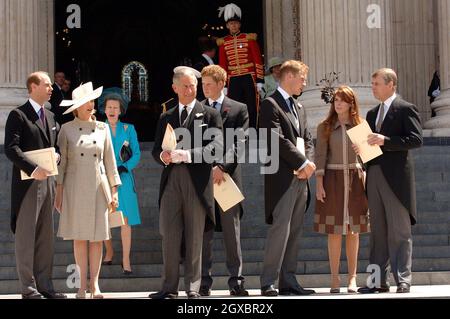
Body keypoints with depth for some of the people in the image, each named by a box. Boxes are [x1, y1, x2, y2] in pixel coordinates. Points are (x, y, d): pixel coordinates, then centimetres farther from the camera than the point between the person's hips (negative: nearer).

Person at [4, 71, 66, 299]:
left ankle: (44, 285, 14)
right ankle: (28, 288, 3)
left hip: (47, 181, 7)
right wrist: (33, 169, -25)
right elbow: (11, 148, -15)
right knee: (26, 236, -1)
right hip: (27, 183, -7)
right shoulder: (18, 115, -6)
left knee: (45, 237, 8)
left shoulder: (51, 117, 18)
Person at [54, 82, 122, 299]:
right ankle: (82, 285, 8)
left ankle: (95, 283, 5)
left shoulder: (102, 129, 8)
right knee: (79, 237, 0)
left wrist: (114, 190, 5)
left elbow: (110, 161, 9)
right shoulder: (67, 129, 3)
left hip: (98, 187, 1)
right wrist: (58, 191, 0)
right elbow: (61, 162, 5)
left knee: (97, 237, -1)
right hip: (75, 187, -1)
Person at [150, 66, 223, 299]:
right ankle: (169, 287, 5)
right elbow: (155, 150, 16)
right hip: (171, 181, 3)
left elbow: (216, 146, -7)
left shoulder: (210, 115, 7)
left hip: (197, 181, -3)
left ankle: (193, 288, 7)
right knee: (169, 236, 0)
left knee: (195, 238, 1)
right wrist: (162, 156, -8)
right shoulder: (166, 118, 19)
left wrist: (188, 154, -20)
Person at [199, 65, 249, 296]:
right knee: (202, 232, 1)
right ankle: (204, 281, 5)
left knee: (232, 231, 1)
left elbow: (239, 144, -3)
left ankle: (236, 280, 5)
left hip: (228, 176, -1)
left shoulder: (238, 109, 6)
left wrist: (223, 167, -15)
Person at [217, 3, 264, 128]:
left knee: (252, 110, -1)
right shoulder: (223, 42, 7)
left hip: (249, 79, -2)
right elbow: (222, 65, 10)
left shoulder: (249, 38, 1)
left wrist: (259, 81, -5)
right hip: (233, 80, 2)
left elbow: (258, 61, 0)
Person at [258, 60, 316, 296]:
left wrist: (308, 164, -1)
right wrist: (303, 163, -12)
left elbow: (307, 139, 18)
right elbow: (278, 139, -15)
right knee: (280, 229, -12)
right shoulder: (270, 105, -5)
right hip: (282, 177, -8)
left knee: (294, 231, 7)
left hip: (301, 178, 8)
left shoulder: (298, 107, 22)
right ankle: (268, 282, -9)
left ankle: (288, 280, 10)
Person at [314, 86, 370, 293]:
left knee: (353, 230, 3)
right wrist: (319, 182, -8)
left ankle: (352, 277, 8)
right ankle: (335, 278, 2)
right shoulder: (325, 127, 5)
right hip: (333, 178, -1)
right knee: (334, 231, -1)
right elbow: (320, 155, 1)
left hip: (355, 179, 1)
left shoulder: (361, 126, 7)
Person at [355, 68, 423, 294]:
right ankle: (379, 281, 10)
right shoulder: (372, 113, 20)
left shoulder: (405, 109, -2)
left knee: (399, 232, -4)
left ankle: (403, 281, -2)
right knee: (378, 231, 7)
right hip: (374, 175, 7)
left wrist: (386, 140, -18)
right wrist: (361, 148, 3)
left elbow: (416, 139, -11)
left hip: (396, 177, -7)